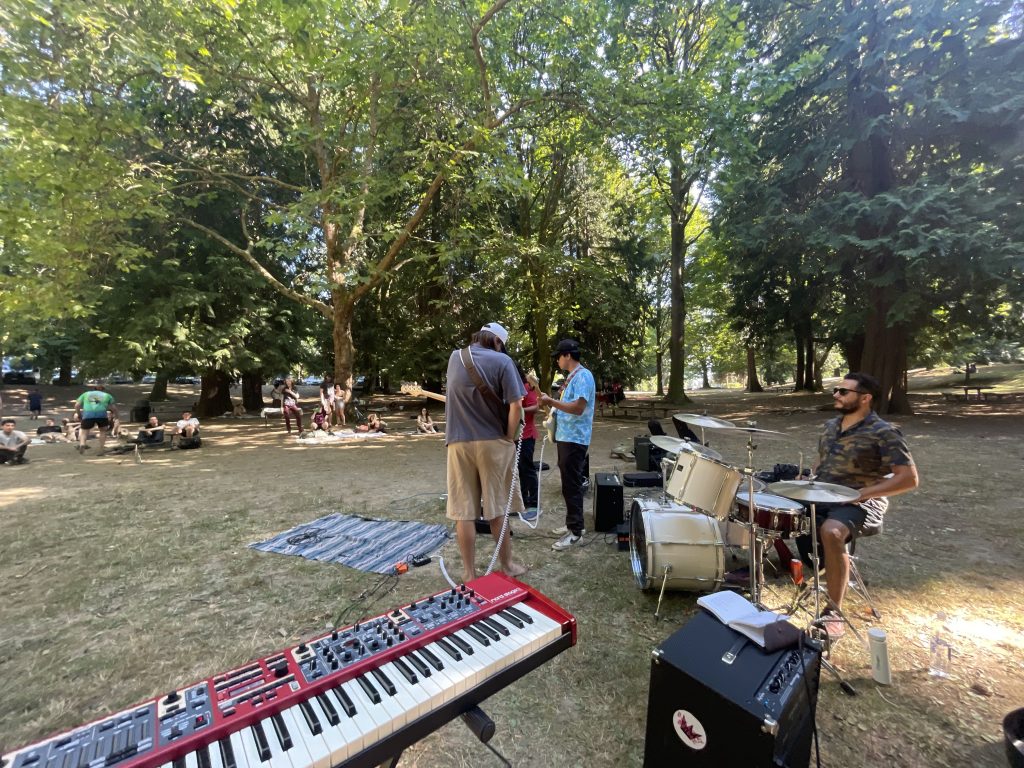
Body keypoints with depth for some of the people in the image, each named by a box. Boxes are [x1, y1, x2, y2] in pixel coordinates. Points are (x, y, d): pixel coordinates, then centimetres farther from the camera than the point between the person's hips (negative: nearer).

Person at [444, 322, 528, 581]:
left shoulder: (455, 358, 7)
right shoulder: (502, 361, -8)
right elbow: (516, 406, -14)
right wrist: (510, 438, -2)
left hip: (459, 443, 3)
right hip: (493, 442, -2)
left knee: (464, 511, 8)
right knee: (496, 508, 11)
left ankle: (469, 574, 19)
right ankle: (507, 565, 27)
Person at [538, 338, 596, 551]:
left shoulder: (583, 376, -15)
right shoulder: (572, 377, 16)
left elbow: (578, 408, -24)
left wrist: (552, 401, -21)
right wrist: (551, 403, 11)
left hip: (574, 439, -10)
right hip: (566, 437, 10)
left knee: (572, 485, -5)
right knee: (569, 484, 17)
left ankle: (575, 532, 5)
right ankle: (573, 524, 28)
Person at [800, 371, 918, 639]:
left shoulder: (884, 433, -11)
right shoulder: (831, 425, 10)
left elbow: (909, 479, -15)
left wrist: (862, 494, -22)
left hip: (860, 503, -7)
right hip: (821, 495, 8)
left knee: (830, 531, -36)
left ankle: (834, 611, -21)